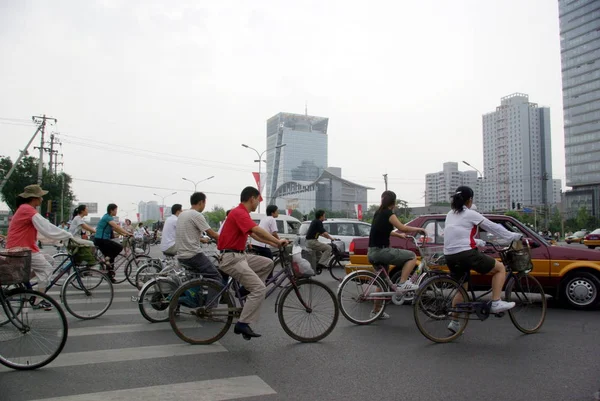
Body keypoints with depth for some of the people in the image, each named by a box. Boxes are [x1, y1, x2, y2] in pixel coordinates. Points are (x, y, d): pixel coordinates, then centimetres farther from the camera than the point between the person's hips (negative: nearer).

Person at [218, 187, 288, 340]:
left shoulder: (242, 213, 16)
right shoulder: (239, 212, -16)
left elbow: (255, 235, 21)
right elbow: (258, 230, -29)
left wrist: (275, 244, 16)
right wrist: (278, 241, -27)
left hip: (240, 256, 10)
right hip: (231, 259, -10)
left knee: (267, 263, 12)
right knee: (260, 289, -15)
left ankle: (246, 290, 15)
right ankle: (242, 324, -10)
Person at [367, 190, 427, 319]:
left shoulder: (379, 213, 15)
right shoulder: (388, 213, -10)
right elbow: (402, 227, -17)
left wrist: (399, 235, 29)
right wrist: (419, 229, -4)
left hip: (372, 252, 9)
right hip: (381, 251, -9)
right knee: (412, 256, -1)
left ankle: (376, 311, 27)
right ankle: (402, 284, -5)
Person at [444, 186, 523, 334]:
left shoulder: (450, 215, 17)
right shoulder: (471, 214, -3)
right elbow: (494, 228, 4)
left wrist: (481, 243, 36)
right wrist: (516, 236, 16)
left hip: (450, 256, 7)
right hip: (466, 254, -7)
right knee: (500, 268, 10)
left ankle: (454, 322, 20)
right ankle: (496, 303, 3)